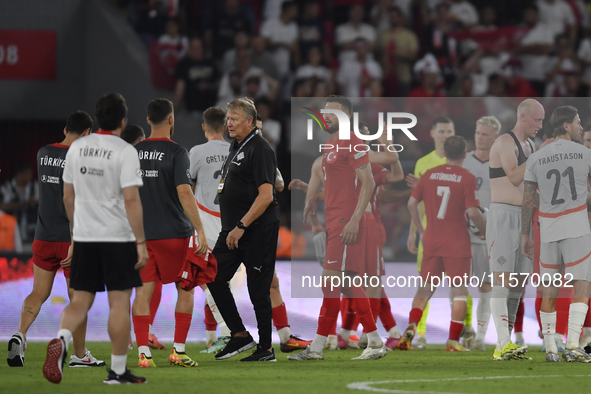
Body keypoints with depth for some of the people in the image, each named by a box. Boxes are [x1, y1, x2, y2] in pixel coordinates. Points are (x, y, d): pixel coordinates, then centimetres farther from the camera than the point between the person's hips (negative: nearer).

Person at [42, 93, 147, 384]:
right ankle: (118, 371, 6)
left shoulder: (76, 148, 7)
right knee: (119, 303, 3)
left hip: (84, 238, 5)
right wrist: (141, 242, -12)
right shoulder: (124, 152, -11)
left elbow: (68, 197, 13)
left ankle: (61, 340, -19)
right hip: (118, 238, -5)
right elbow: (131, 200, -16)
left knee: (80, 300, 9)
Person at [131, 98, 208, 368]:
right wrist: (200, 230, -17)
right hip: (173, 232, -4)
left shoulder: (134, 153, 7)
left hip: (140, 233, 4)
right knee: (185, 289, 10)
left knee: (144, 290, 2)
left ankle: (143, 352, -6)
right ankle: (178, 350, 7)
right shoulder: (176, 152, -9)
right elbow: (184, 193, -18)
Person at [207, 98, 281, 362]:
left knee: (258, 290, -3)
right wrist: (232, 228, 19)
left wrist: (241, 227, -22)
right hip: (233, 230, 10)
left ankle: (265, 348, 6)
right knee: (214, 277, 5)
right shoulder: (236, 147, 15)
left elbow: (265, 196, -22)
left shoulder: (260, 149, -15)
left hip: (258, 231, -10)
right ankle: (240, 336, 11)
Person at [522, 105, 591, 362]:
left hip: (548, 232, 3)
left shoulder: (535, 160, 3)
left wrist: (524, 235, 9)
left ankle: (550, 349, 9)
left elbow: (526, 201, 2)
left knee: (549, 292, 11)